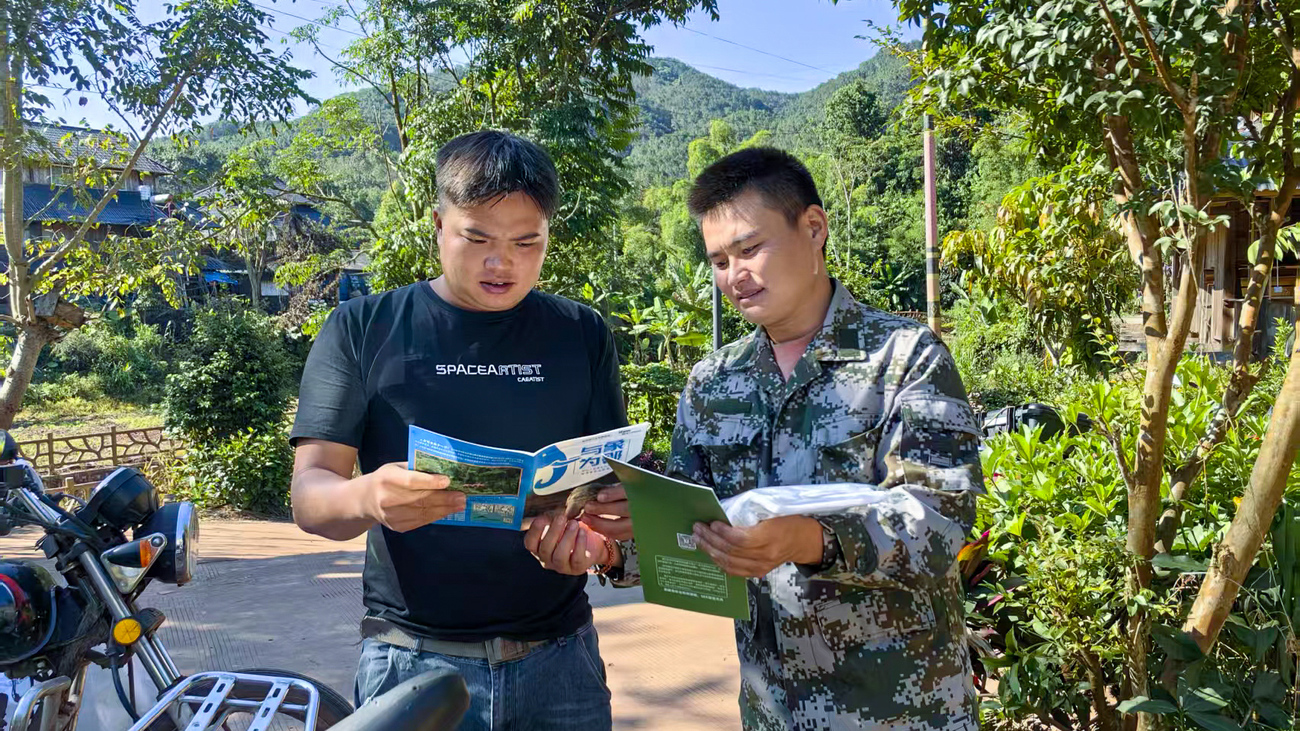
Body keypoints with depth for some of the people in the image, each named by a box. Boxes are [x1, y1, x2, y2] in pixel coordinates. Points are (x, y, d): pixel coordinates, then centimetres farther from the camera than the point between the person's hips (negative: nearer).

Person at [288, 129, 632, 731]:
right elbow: (310, 493, -7)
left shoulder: (582, 335, 4)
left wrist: (599, 535, -19)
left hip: (558, 658, 2)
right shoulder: (362, 330, -2)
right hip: (413, 657, -1)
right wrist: (366, 497, -30)